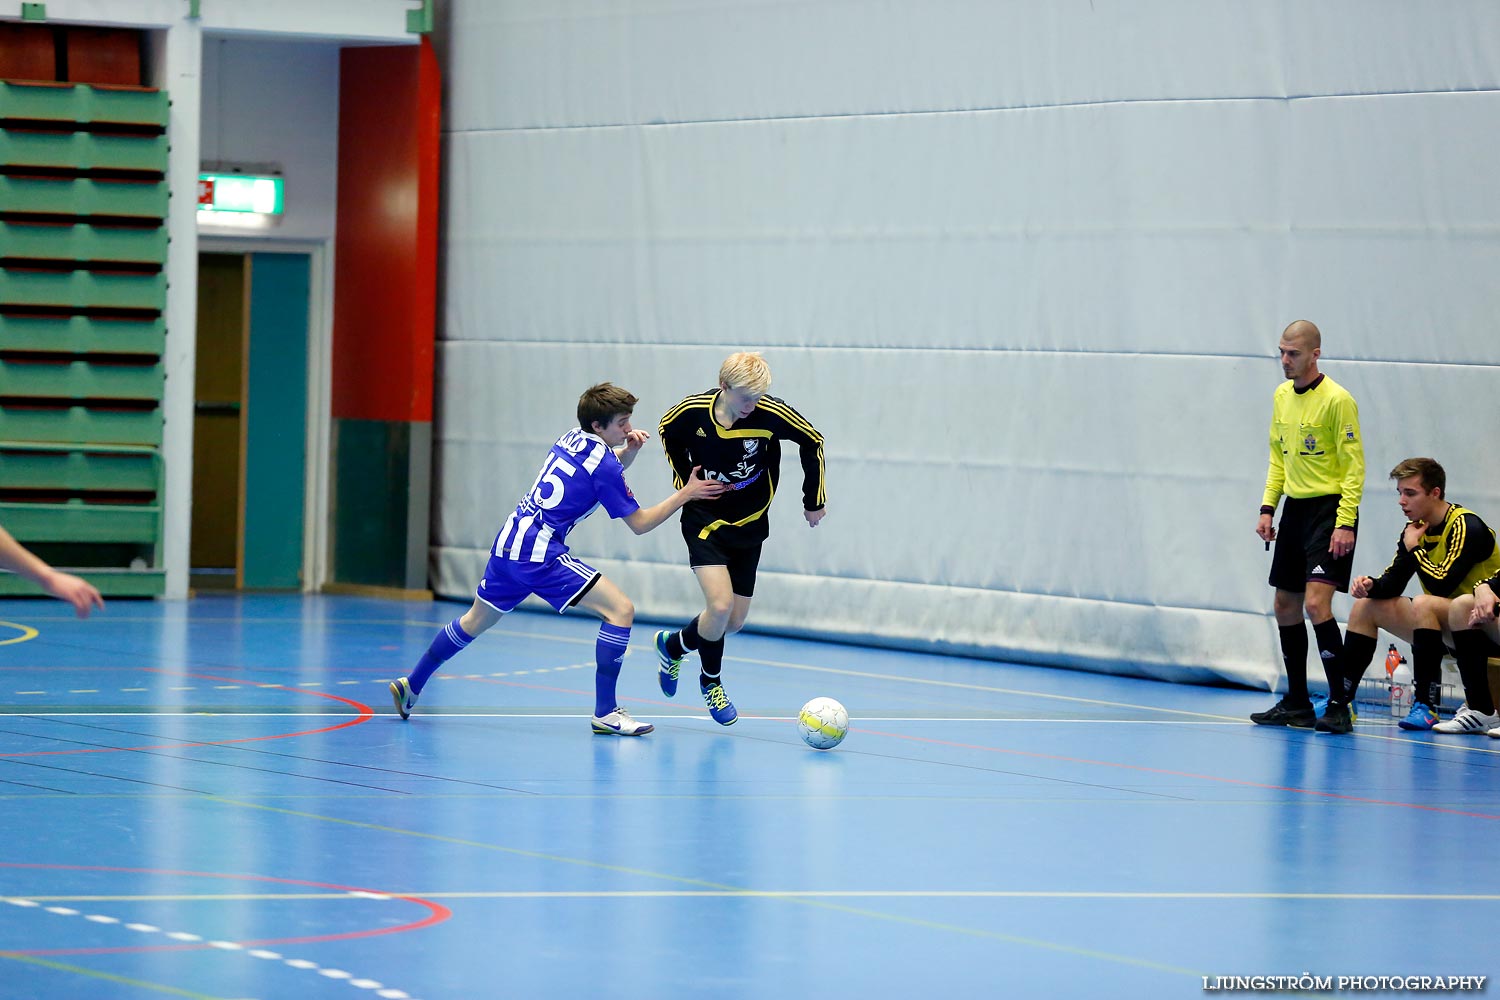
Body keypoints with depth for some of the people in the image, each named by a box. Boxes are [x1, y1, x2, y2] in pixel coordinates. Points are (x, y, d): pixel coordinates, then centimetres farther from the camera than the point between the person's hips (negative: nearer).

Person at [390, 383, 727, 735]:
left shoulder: (572, 439, 12)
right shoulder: (603, 465, -12)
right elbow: (639, 524, -5)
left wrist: (629, 448, 13)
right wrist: (686, 493, -3)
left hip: (508, 544, 9)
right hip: (539, 555, -9)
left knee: (476, 621, 26)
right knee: (620, 610, -9)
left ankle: (411, 686, 35)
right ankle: (605, 712, -11)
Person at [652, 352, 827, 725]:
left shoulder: (771, 414, -19)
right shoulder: (692, 412, -17)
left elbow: (813, 442, -2)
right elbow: (668, 433, 7)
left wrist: (814, 501, 5)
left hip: (749, 526, 2)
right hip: (705, 521, -2)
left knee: (735, 621, 5)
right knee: (720, 605, -20)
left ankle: (673, 645, 35)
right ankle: (711, 682, 8)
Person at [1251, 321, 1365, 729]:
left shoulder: (1337, 400, -13)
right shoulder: (1282, 397, 10)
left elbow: (1354, 467, -14)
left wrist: (1345, 524, -20)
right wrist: (1267, 508, 10)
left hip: (1330, 509, -8)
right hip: (1295, 510, 8)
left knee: (1316, 602, -18)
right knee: (1285, 607, 10)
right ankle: (1297, 703, 20)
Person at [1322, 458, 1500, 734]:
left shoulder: (1466, 527, -19)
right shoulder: (1415, 527, 5)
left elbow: (1441, 585, -29)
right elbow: (1392, 584, 5)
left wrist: (1414, 548, -16)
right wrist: (1370, 585, -17)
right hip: (1442, 625, 9)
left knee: (1423, 604, -35)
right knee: (1365, 607, 3)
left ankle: (1426, 706, -28)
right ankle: (1339, 703, -5)